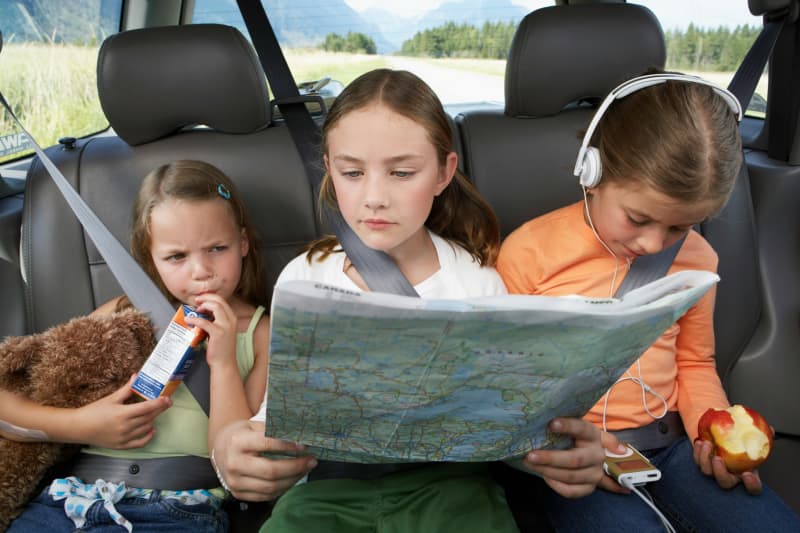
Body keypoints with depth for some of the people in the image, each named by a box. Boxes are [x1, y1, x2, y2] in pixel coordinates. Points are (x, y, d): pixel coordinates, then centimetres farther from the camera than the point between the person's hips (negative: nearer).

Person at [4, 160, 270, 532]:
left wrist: (224, 363, -12)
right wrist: (79, 425, -6)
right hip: (71, 496, 3)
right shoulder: (123, 315, 11)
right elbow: (10, 399, 11)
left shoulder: (262, 334, 4)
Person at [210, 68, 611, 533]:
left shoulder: (477, 281, -1)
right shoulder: (303, 277, 1)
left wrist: (563, 454, -23)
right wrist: (229, 448, -23)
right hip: (330, 483, 1)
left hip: (447, 477, 0)